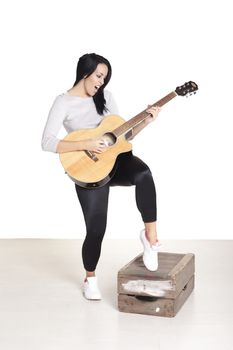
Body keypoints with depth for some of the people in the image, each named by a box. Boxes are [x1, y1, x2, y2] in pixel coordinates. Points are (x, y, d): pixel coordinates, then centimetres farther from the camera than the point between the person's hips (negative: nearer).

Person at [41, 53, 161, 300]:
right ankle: (90, 278, 29)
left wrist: (146, 121, -4)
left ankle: (150, 236, -18)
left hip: (116, 160, 3)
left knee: (143, 173, -33)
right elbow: (47, 143, -17)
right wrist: (86, 144, -24)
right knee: (96, 229, 0)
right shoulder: (64, 102, -7)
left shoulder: (104, 97, 10)